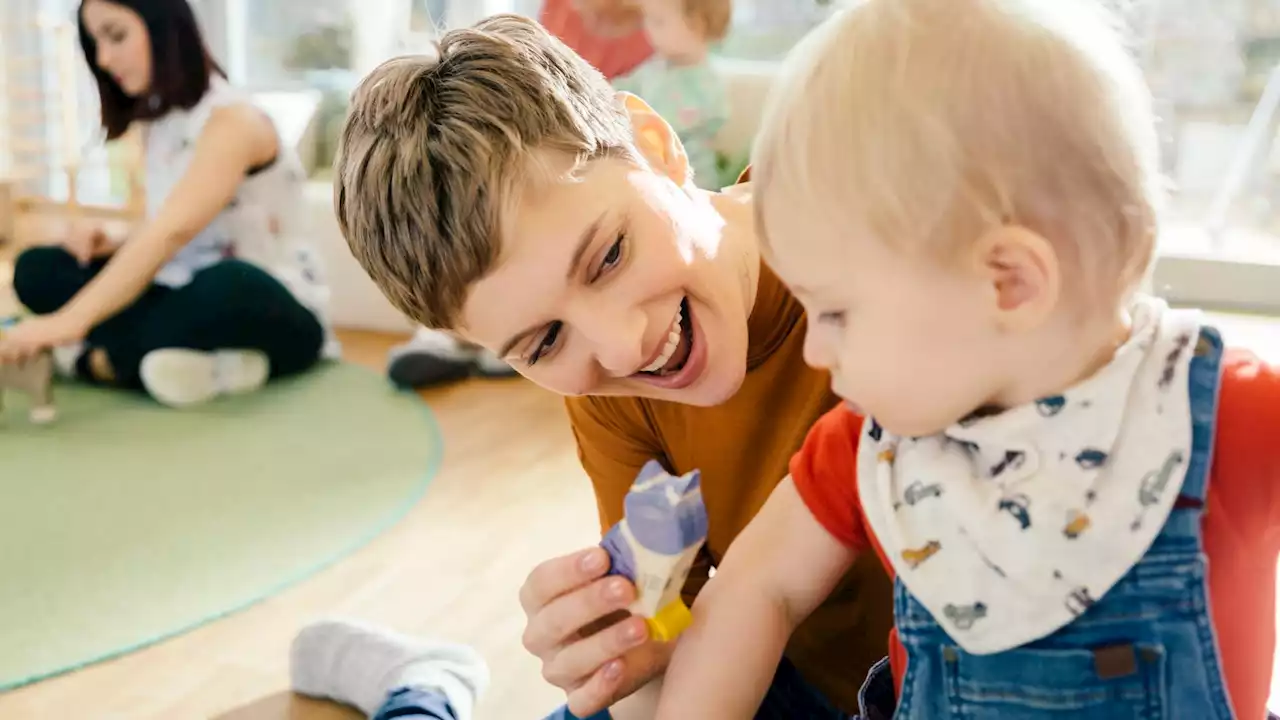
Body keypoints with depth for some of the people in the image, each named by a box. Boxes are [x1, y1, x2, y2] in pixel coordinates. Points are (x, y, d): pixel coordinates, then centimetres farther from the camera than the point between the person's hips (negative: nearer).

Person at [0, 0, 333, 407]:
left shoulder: (233, 120, -16)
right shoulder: (160, 123, 9)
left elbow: (173, 233, -32)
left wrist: (72, 319, -43)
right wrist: (115, 246, -6)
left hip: (274, 317, -8)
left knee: (229, 287, -42)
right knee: (38, 270, -7)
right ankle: (200, 361, -25)